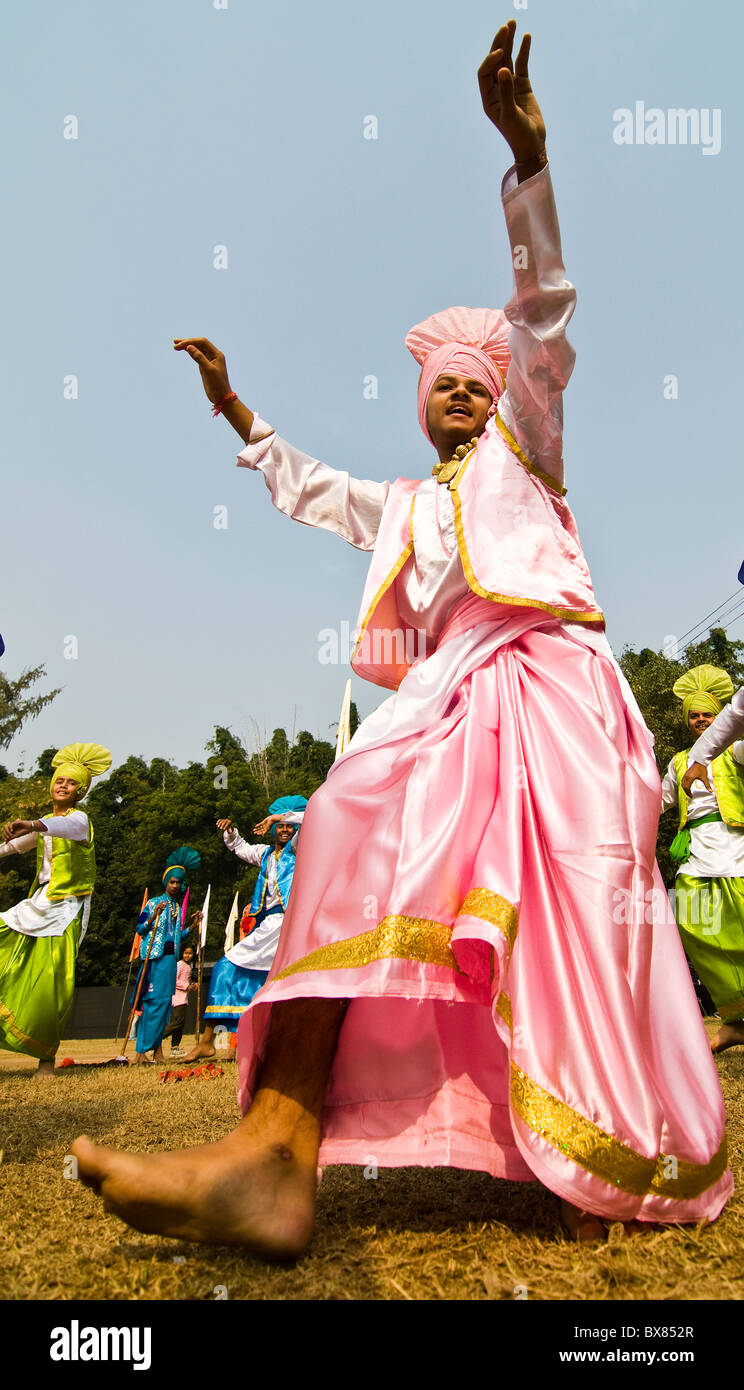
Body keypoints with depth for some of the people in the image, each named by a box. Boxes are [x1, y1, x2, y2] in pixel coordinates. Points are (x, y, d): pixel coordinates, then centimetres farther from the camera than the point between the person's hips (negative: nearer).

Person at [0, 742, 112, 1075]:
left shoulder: (80, 818, -6)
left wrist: (33, 825, -51)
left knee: (51, 984, -10)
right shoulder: (44, 823, 18)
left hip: (66, 910, -7)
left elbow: (69, 826, -32)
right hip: (37, 906, 7)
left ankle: (46, 1057, -1)